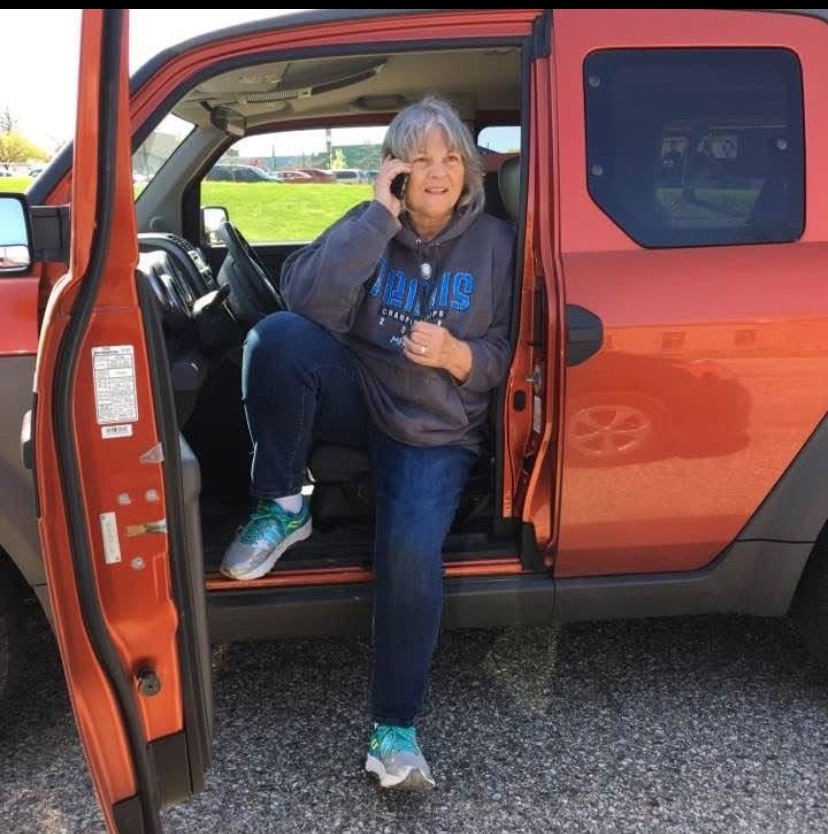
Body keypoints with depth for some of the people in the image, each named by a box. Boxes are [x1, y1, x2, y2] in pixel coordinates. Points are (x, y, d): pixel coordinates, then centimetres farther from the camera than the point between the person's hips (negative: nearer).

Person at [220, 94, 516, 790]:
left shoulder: (495, 242, 1)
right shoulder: (370, 225, 0)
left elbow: (502, 360, 1)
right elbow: (309, 302, -19)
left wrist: (454, 355, -21)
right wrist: (379, 215, -20)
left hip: (437, 431, -1)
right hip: (357, 400, 1)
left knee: (411, 552, -28)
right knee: (280, 335, -29)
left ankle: (395, 727, -7)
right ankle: (281, 508, -12)